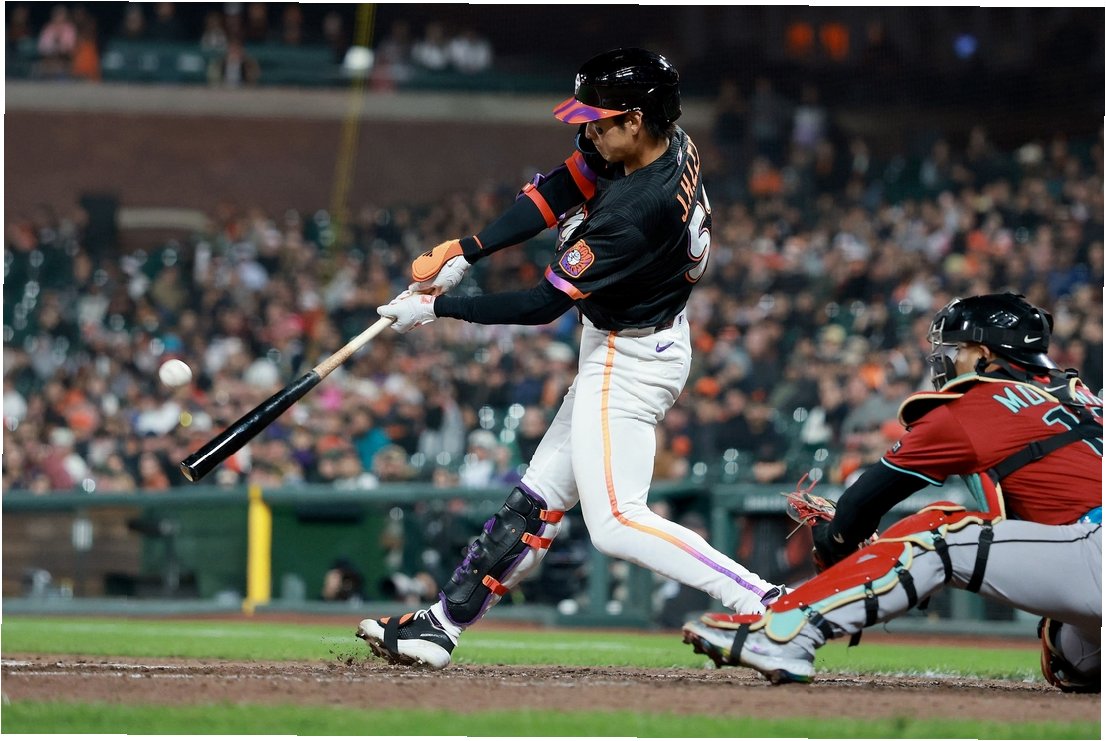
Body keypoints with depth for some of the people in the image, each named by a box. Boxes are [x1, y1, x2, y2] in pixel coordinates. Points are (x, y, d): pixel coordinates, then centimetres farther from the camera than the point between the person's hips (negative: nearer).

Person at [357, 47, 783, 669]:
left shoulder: (637, 211, -31)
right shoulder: (672, 145, -5)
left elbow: (544, 305, -24)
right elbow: (560, 190, 2)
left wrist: (437, 307, -15)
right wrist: (464, 251, -7)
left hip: (628, 363, -10)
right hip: (621, 354, 10)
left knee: (615, 523, -14)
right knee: (540, 500, 14)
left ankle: (765, 604, -19)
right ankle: (442, 625, 21)